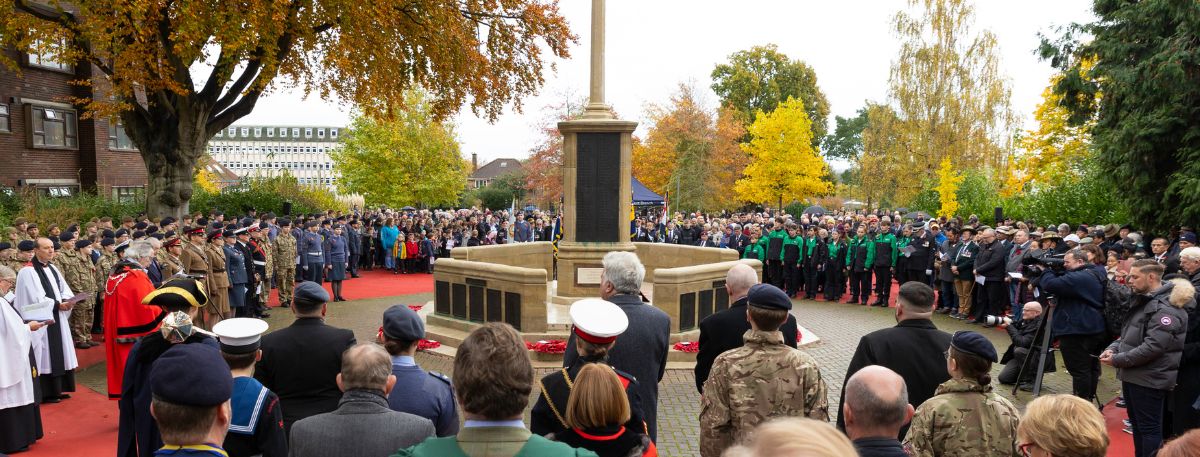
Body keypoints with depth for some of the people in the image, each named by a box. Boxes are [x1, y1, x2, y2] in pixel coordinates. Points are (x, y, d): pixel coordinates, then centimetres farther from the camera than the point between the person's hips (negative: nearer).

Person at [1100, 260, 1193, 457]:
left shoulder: (1166, 307, -19)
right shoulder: (1142, 300, 13)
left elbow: (1153, 347, -25)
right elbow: (1127, 333, 21)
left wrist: (1117, 360, -18)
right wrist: (1113, 348, 2)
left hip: (1149, 379, -9)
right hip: (1133, 375, 10)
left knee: (1149, 428, -1)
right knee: (1137, 424, 19)